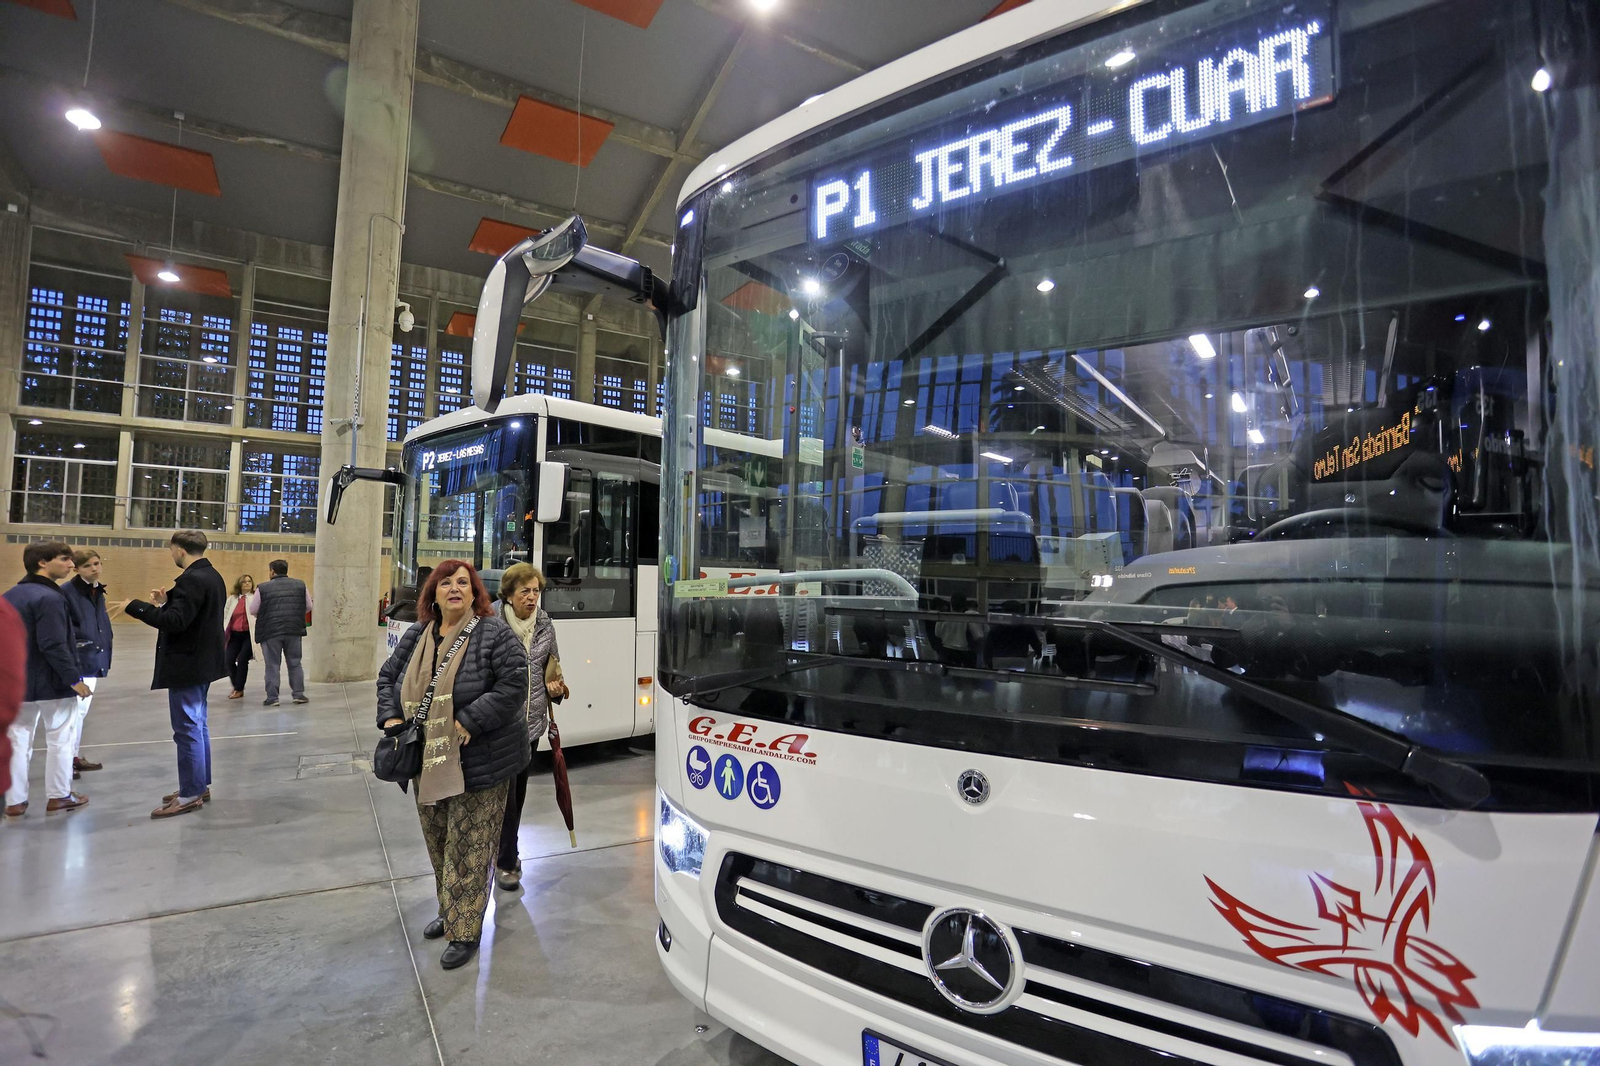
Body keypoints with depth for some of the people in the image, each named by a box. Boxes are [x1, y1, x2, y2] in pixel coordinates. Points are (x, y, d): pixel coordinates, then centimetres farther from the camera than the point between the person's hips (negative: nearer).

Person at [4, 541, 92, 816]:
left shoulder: (10, 596, 8)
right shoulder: (48, 597, -20)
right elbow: (53, 646, -25)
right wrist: (73, 678, -19)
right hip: (51, 683, -8)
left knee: (18, 740, 13)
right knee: (59, 739, 7)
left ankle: (15, 801, 17)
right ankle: (59, 795, 16)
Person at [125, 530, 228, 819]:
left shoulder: (192, 579, -20)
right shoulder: (212, 576, 11)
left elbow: (175, 622, -27)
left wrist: (135, 606, -18)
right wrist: (167, 602, 10)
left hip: (187, 665, -10)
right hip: (201, 662, 10)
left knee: (187, 730, -3)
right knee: (197, 726, 17)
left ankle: (190, 794, 3)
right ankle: (200, 785, 25)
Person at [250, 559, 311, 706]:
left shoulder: (263, 588, -5)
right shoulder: (300, 585, 5)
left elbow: (253, 610, 1)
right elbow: (308, 607, 10)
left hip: (270, 631, -2)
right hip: (294, 630, 2)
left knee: (272, 666, 6)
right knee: (295, 664, 12)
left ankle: (272, 697, 8)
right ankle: (299, 694, 11)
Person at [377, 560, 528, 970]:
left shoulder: (494, 634, -14)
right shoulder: (416, 636, 6)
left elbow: (513, 685, -20)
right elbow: (389, 677, 17)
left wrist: (470, 721, -23)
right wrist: (391, 716, 1)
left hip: (478, 765, -6)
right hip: (429, 763, 6)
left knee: (468, 850, 1)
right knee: (438, 842, 21)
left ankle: (466, 932, 15)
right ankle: (450, 910, 40)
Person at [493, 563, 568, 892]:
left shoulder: (546, 626, 4)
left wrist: (554, 687, -1)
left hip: (532, 723, 5)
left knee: (519, 791, 17)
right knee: (505, 792, 0)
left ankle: (506, 852, 35)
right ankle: (506, 862, 17)